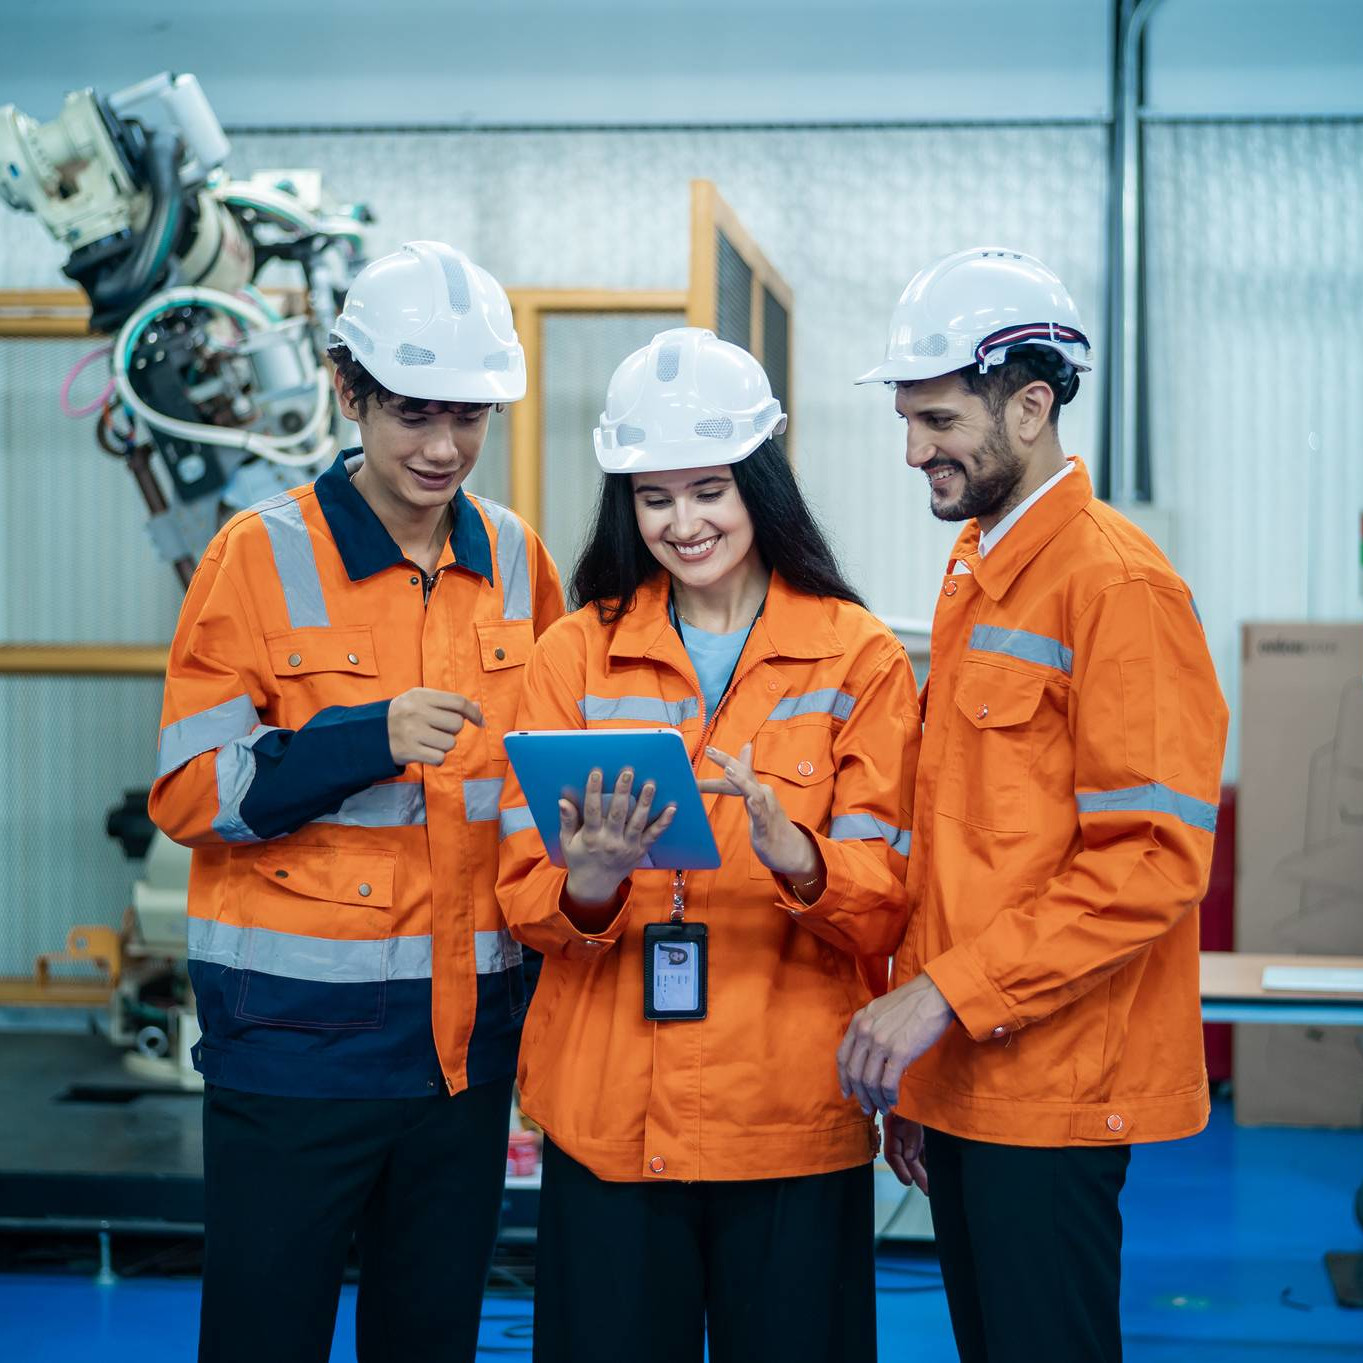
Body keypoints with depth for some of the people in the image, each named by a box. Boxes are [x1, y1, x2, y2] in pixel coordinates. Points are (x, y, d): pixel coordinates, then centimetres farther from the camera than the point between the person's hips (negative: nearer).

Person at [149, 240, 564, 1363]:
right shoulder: (265, 555, -6)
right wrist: (369, 739, -22)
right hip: (297, 1032, -4)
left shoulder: (518, 562, 7)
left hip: (468, 1033, 4)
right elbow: (187, 793, -9)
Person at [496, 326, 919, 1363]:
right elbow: (525, 898, 2)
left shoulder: (859, 660, 1)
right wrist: (592, 880, -20)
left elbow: (883, 908, -5)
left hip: (794, 1120, -1)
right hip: (608, 1117, 1)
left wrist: (791, 855, -25)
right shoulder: (577, 653, 6)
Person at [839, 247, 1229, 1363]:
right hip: (962, 1079, 8)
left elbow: (1152, 863, -19)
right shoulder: (977, 576, 15)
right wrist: (917, 1071, 17)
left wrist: (946, 993, -19)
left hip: (1050, 1096, -8)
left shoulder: (1118, 584, -13)